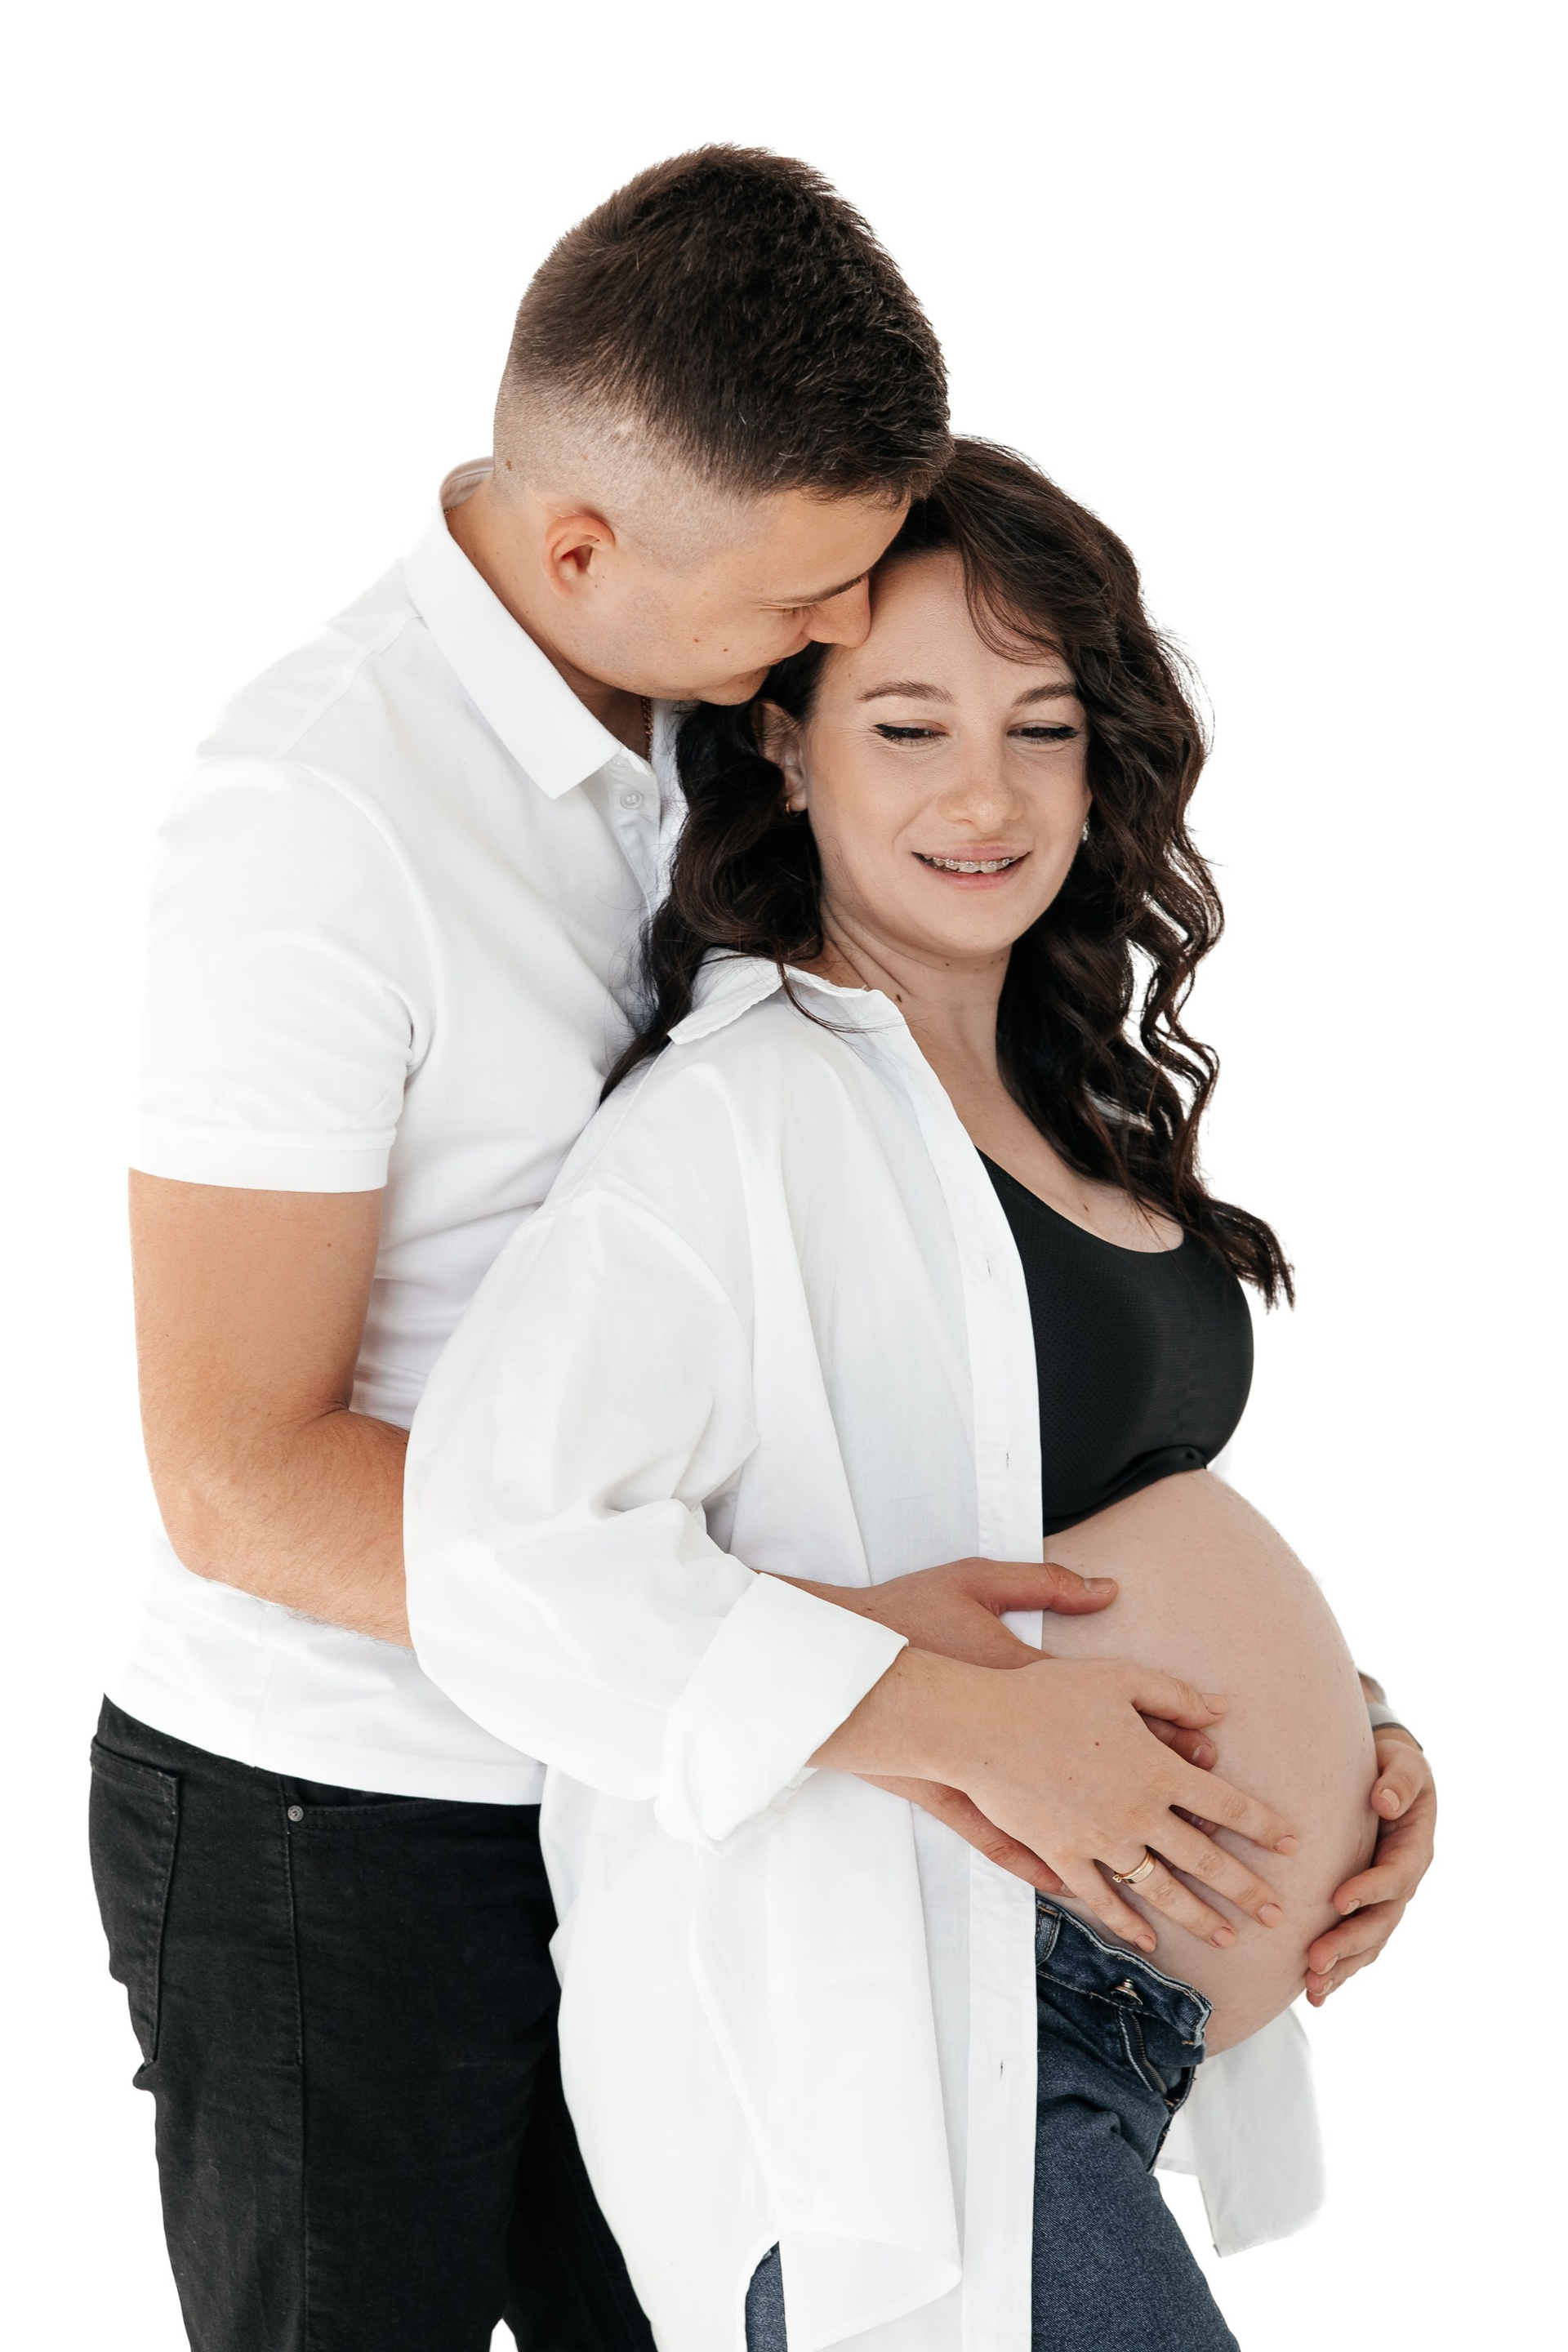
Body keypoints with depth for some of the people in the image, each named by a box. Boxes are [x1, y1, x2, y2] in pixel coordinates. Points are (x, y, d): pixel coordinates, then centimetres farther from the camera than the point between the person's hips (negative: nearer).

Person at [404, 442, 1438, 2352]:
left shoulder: (1069, 1096, 14)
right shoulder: (742, 1117, -15)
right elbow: (497, 1562, -25)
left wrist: (1346, 1723, 9)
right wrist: (981, 1724, -26)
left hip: (1098, 2030, 9)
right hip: (863, 2063, -9)